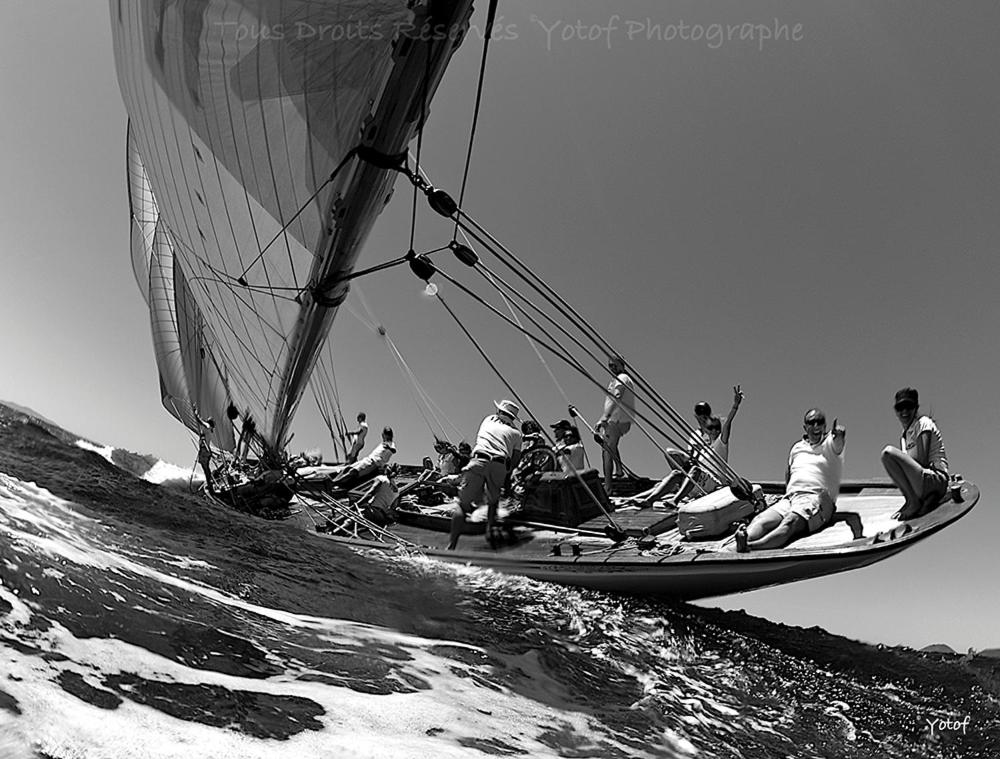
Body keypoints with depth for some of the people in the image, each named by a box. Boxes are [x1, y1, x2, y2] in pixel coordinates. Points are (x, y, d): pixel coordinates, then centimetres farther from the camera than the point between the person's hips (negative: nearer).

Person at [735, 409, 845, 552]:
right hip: (789, 498, 6)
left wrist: (839, 433, -39)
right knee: (761, 519, -27)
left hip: (817, 499, -5)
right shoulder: (797, 447, 26)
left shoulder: (830, 445, 11)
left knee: (790, 522, -36)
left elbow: (838, 441, -16)